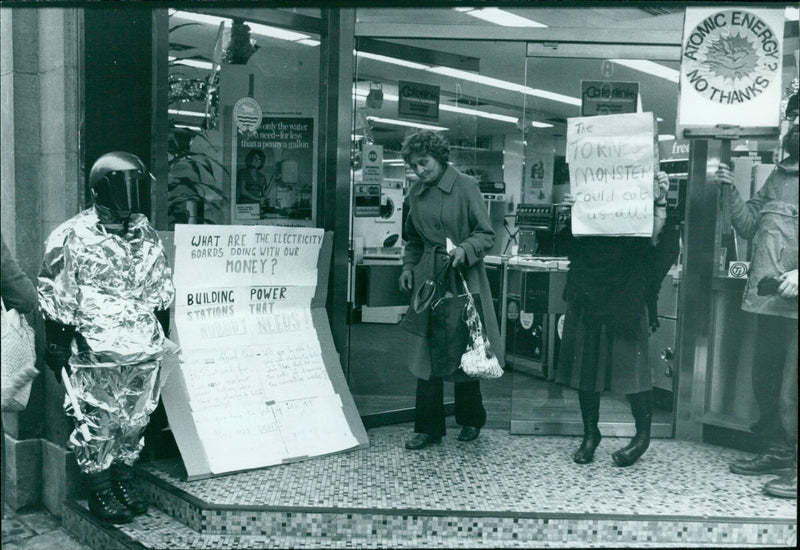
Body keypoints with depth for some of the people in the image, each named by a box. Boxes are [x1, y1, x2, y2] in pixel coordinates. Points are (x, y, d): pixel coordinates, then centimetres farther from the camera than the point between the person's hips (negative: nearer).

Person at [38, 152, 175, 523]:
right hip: (96, 355, -5)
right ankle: (99, 494, 18)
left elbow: (162, 292, 19)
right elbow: (56, 298, -5)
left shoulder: (147, 235, 10)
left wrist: (163, 337, 18)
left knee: (135, 422, 12)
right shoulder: (72, 238, -6)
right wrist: (58, 348, -7)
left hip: (146, 353, 5)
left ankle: (124, 482, 30)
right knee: (97, 423, 2)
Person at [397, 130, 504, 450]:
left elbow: (486, 235, -6)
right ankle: (429, 427, 11)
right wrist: (409, 266, 6)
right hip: (428, 278, 5)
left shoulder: (465, 187, -7)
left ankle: (471, 421, 24)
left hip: (463, 277, -4)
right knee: (427, 353, 2)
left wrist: (464, 250, -23)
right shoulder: (416, 194, 9)